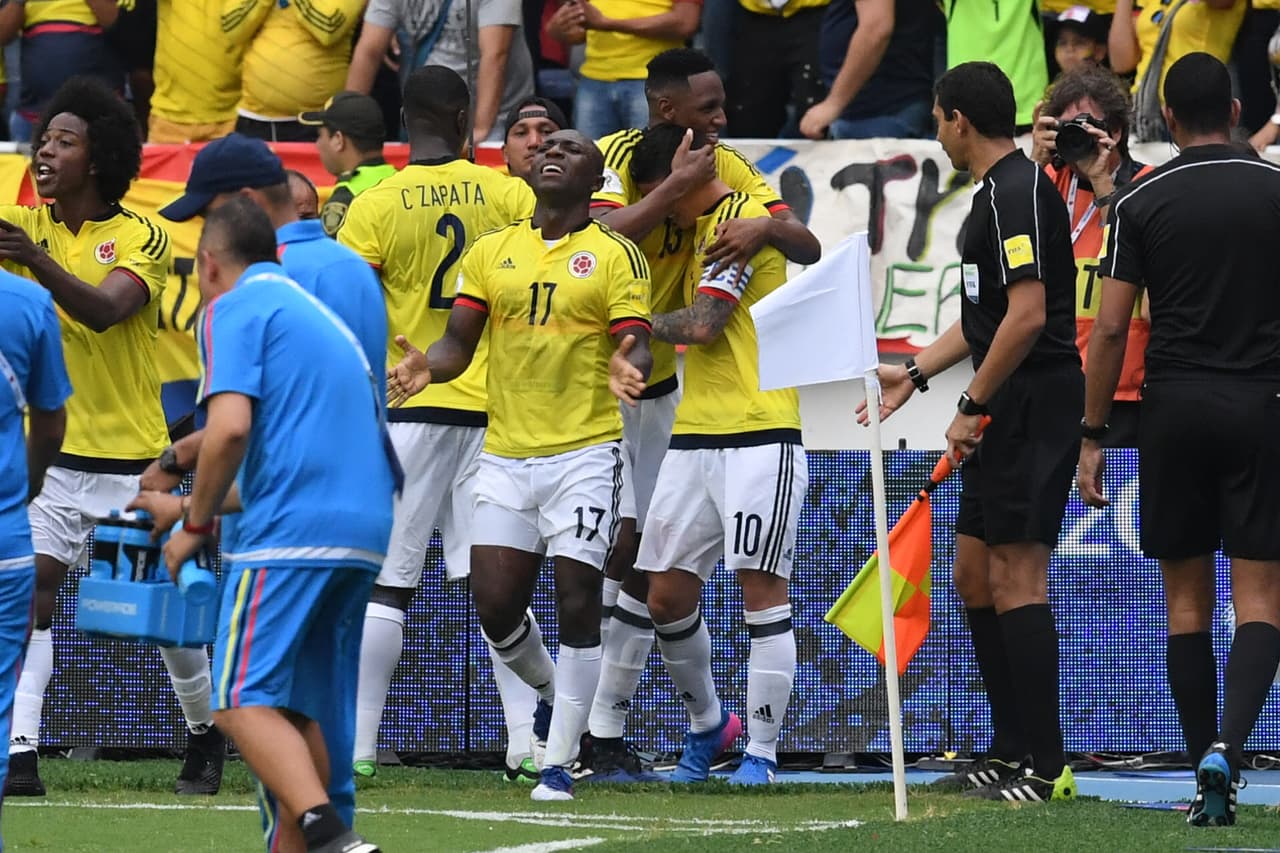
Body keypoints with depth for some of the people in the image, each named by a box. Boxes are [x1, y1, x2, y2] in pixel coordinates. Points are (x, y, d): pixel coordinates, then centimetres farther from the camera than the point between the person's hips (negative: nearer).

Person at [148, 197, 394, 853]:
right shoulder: (314, 313, 27)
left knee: (245, 701, -11)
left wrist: (195, 525, -2)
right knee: (305, 711, 11)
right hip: (364, 529, 8)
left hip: (289, 531, -8)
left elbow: (229, 427, -15)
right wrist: (191, 502, 37)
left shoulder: (234, 309, 0)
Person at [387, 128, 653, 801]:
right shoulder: (491, 253, 11)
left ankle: (559, 762, 1)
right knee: (495, 606, 1)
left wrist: (630, 370, -30)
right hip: (505, 454, 4)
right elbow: (458, 346, 9)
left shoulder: (614, 256, 0)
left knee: (576, 604, -7)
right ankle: (552, 691, 32)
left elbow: (635, 345, -6)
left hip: (585, 451, -4)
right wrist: (425, 367, -14)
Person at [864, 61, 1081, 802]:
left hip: (1033, 407, -11)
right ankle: (1011, 753, 18)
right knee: (975, 575, 14)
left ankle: (1049, 767, -9)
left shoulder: (1018, 193, -15)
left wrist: (974, 407, -17)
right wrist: (914, 374, 27)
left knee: (1017, 581, -10)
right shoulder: (996, 192, 18)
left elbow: (1027, 315, -23)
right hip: (1006, 416, 11)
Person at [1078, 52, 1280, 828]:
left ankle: (1208, 771, 8)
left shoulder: (1140, 203, 0)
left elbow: (1110, 328, -3)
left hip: (1174, 411, 1)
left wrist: (1093, 435, 4)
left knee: (1187, 597, 9)